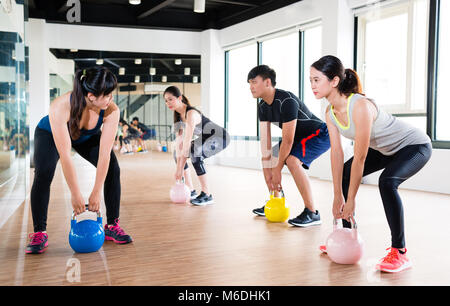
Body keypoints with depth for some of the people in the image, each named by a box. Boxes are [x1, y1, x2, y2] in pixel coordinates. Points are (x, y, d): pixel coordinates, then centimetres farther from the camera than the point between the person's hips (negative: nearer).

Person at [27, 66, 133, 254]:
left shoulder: (112, 111, -35)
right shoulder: (60, 107, -43)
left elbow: (104, 154, -31)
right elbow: (65, 156, -39)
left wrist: (96, 193, -30)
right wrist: (75, 194, -35)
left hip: (87, 137, 3)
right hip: (50, 134, -2)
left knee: (113, 170, -15)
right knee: (43, 174, -25)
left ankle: (112, 226, -2)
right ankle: (39, 233, -10)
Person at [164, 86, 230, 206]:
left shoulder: (191, 114, -29)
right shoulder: (178, 114, -2)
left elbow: (187, 142, -32)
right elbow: (178, 140, -6)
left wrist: (181, 168, -31)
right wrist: (178, 166, -13)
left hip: (220, 137, -10)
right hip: (205, 138, 10)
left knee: (195, 153, -33)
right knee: (177, 153, 9)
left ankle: (207, 195, -25)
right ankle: (190, 190, 14)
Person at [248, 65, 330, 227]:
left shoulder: (286, 101, -30)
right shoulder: (263, 106, -1)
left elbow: (287, 140, -29)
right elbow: (265, 139, -4)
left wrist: (277, 170, -22)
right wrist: (267, 171, -10)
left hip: (319, 134, -10)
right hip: (300, 136, 10)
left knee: (292, 160, -32)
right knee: (268, 159, 10)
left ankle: (312, 213, -24)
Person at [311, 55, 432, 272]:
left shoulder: (360, 106, -35)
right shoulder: (331, 112, -10)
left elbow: (360, 158, -32)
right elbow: (336, 153, -8)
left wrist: (350, 200, -25)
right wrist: (338, 197, -7)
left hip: (415, 145, -9)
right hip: (386, 149, 9)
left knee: (387, 182, -33)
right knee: (343, 175, 5)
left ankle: (399, 252, -18)